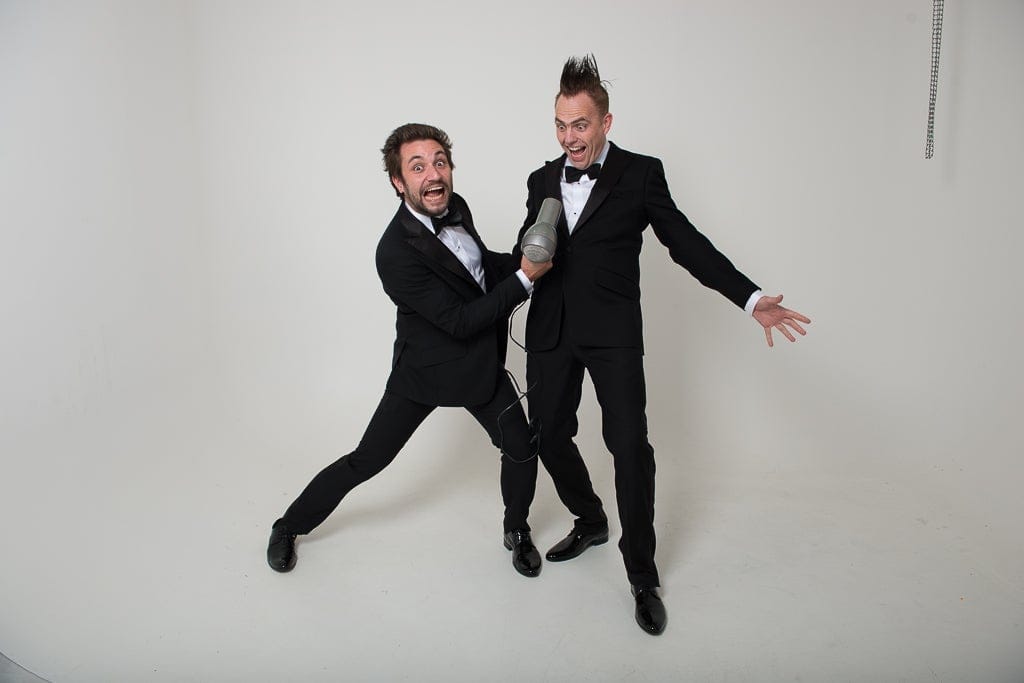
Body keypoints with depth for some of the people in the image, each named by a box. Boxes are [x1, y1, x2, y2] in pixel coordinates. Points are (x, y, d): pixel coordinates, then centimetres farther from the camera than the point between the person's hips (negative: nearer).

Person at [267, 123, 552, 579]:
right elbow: (461, 322, -27)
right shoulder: (395, 252, -29)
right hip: (427, 367, -6)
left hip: (480, 362, 6)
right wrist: (525, 278, -27)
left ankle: (516, 532, 35)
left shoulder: (455, 207, -6)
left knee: (522, 448, 6)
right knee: (365, 461, 4)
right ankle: (290, 526, 29)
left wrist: (526, 259, -2)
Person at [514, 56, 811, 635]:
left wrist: (751, 298, -11)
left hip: (612, 332, -4)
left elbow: (686, 243, -2)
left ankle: (642, 576, 8)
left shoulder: (641, 174, 0)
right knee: (549, 435, 10)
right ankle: (590, 523, 37)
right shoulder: (542, 181, 11)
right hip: (551, 331, 5)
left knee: (630, 445, -9)